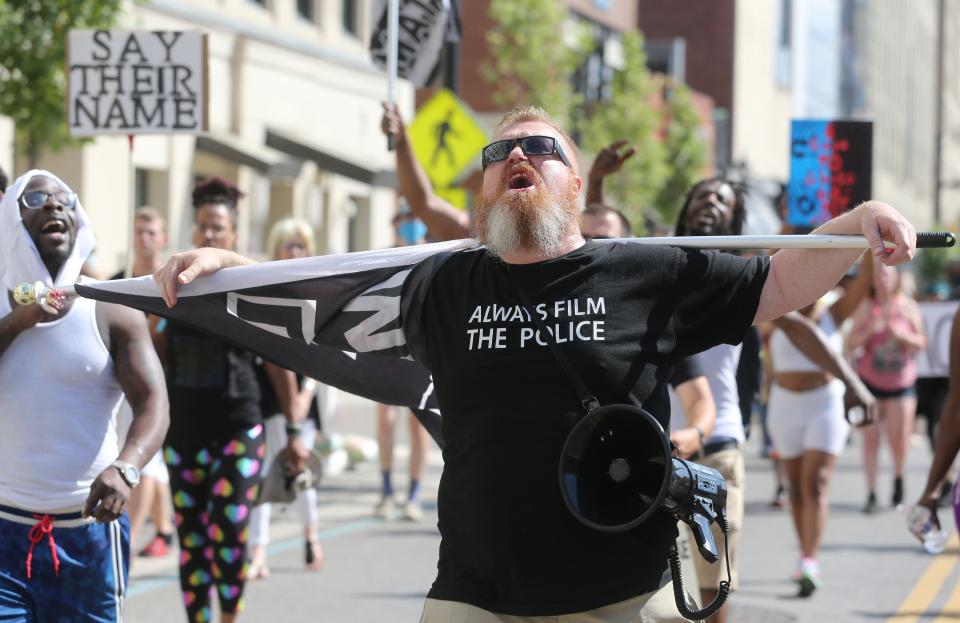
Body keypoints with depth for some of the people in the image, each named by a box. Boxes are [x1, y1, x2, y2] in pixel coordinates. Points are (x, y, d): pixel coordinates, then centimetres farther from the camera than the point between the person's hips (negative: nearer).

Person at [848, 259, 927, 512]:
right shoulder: (865, 308, -1)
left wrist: (902, 335, -16)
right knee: (870, 437, -3)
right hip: (870, 380, 0)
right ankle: (871, 493, 3)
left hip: (902, 380, 0)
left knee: (899, 436, -7)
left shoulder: (908, 307, -1)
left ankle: (899, 477, 22)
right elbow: (851, 343, -2)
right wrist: (869, 331, -19)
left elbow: (921, 343, 2)